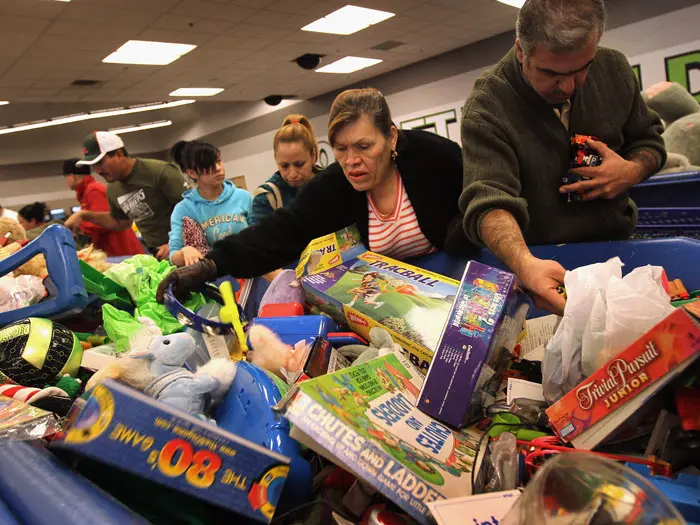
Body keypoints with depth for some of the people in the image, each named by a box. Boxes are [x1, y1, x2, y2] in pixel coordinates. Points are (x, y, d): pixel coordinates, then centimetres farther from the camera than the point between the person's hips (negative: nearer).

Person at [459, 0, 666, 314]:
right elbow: (488, 202, -29)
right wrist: (526, 264, -49)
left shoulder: (613, 68, 0)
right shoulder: (486, 109, -17)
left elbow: (648, 139, 13)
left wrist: (633, 171, -11)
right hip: (541, 262, -5)